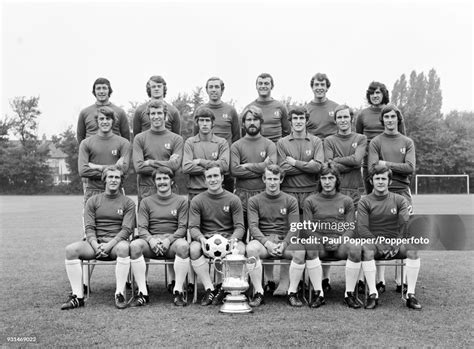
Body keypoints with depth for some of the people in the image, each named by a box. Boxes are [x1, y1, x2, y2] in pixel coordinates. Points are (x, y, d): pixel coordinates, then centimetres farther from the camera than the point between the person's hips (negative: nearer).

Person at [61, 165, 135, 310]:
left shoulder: (128, 203, 8)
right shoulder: (93, 201, 14)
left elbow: (127, 229, -3)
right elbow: (89, 228, 5)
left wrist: (109, 245, -18)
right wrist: (95, 245, -15)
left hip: (116, 242, -2)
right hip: (95, 242, 2)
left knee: (124, 247, -38)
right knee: (71, 249, -25)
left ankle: (120, 294, -30)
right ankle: (77, 296, -23)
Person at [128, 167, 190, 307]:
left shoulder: (181, 201, 13)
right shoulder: (146, 202, 17)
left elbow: (182, 227, 3)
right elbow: (141, 228, 7)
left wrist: (169, 240, -16)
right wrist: (151, 239, -16)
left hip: (173, 239, -1)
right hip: (151, 239, 1)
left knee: (183, 245, -36)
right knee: (134, 245, -31)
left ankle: (178, 291, -25)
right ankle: (142, 292, -26)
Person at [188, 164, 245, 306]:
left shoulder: (233, 200, 7)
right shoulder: (197, 201, 7)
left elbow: (239, 226, 2)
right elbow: (193, 227, 0)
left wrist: (234, 239, -22)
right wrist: (201, 238, -24)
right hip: (205, 238, 0)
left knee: (240, 249, -33)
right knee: (194, 248, -33)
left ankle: (223, 288, -17)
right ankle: (209, 289, -22)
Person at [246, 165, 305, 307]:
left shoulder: (290, 201, 11)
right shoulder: (254, 201, 10)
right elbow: (253, 226, -2)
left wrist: (283, 244, -16)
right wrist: (267, 243, -19)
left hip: (285, 241, 1)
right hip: (262, 240, -1)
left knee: (300, 251, -31)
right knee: (251, 248, -35)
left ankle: (292, 292, -17)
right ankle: (258, 293, -23)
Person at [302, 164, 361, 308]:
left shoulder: (347, 201, 15)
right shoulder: (310, 201, 12)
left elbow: (351, 228, 7)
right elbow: (308, 229, 5)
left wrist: (339, 241, -12)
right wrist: (322, 240, -13)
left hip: (340, 244, 1)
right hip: (319, 243, -1)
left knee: (355, 248, -32)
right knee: (309, 247, -36)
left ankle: (349, 294, -19)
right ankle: (318, 293, -25)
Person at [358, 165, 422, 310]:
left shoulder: (399, 200, 9)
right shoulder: (365, 202, 4)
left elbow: (405, 224, -4)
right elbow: (362, 229, -6)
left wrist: (396, 245, -17)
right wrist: (379, 245, -17)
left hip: (395, 244, 2)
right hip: (373, 242, -1)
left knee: (412, 251, -27)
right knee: (367, 250, -34)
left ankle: (411, 295, -21)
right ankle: (373, 294, -27)